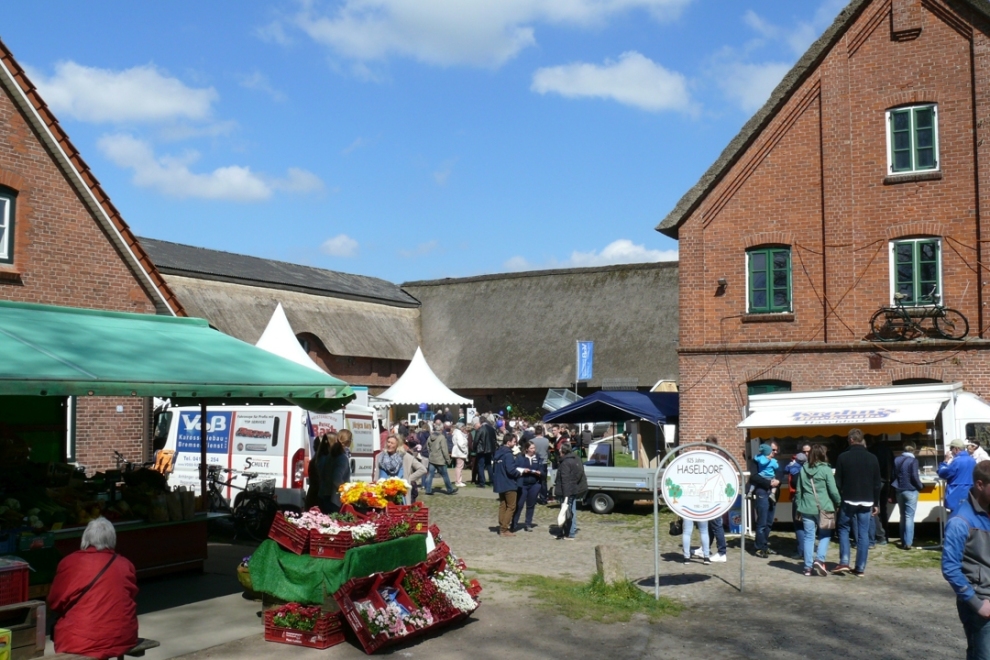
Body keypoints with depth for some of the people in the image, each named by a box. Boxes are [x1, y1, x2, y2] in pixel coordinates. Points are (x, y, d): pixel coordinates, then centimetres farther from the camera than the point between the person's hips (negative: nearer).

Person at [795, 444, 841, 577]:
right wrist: (839, 503, 8)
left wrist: (799, 506, 18)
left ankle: (808, 567, 7)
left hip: (807, 508, 3)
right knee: (825, 535, 11)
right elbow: (833, 490, -7)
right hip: (823, 508, -3)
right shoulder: (826, 469, -7)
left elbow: (798, 491, 11)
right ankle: (820, 560, -7)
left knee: (808, 537, 7)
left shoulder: (803, 469, 7)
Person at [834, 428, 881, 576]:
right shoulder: (872, 458, 3)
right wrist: (875, 503, 12)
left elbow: (838, 482, -5)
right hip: (866, 502, 2)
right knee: (863, 534, 5)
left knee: (843, 529, 12)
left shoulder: (843, 457, -6)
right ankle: (860, 568, 5)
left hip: (848, 501, -2)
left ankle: (844, 563, 2)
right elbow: (877, 484, 6)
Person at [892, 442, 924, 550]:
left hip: (899, 491, 6)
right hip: (910, 491, -6)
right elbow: (914, 476, -15)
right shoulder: (913, 461, -11)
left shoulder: (896, 460, 8)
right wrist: (921, 486, 1)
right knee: (909, 516, -5)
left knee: (903, 516, 14)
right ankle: (908, 543, -8)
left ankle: (903, 541, 15)